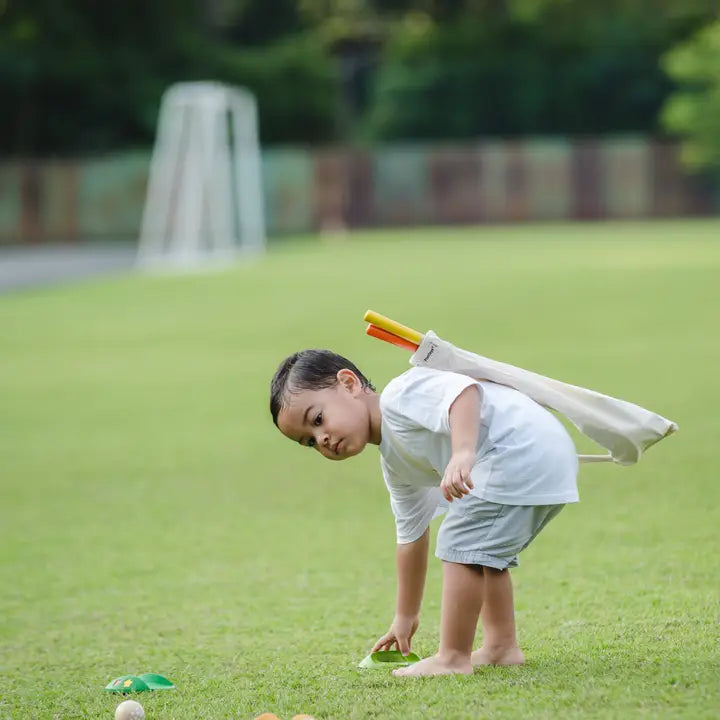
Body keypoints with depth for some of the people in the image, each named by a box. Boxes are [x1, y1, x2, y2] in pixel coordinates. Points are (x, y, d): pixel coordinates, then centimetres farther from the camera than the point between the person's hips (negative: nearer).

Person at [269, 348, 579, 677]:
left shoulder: (399, 395, -9)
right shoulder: (395, 465, 21)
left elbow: (464, 392, -27)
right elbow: (411, 537, 29)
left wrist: (463, 453, -43)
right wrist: (405, 616, 34)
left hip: (523, 452, -11)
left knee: (461, 542, -10)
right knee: (484, 551, 26)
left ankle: (453, 659, -6)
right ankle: (501, 646, 31)